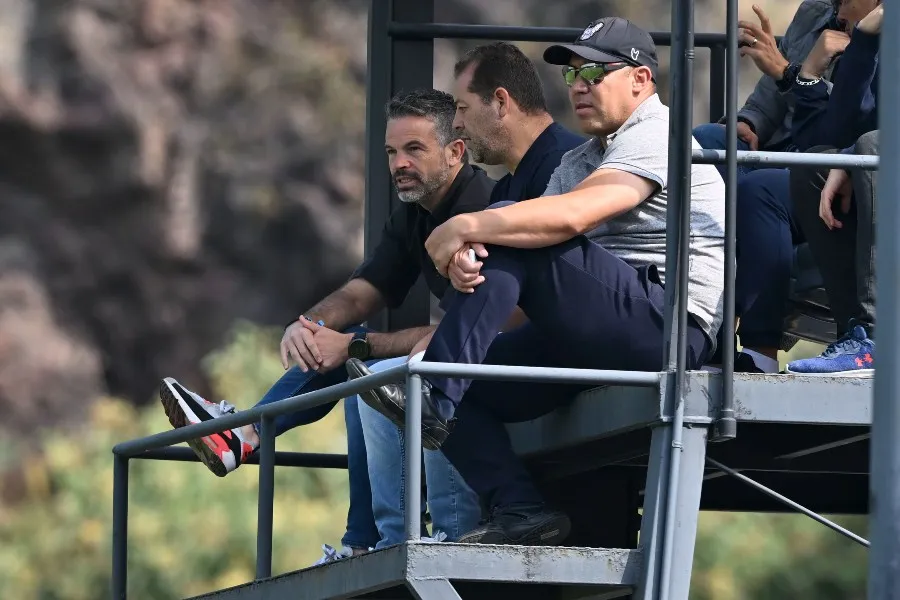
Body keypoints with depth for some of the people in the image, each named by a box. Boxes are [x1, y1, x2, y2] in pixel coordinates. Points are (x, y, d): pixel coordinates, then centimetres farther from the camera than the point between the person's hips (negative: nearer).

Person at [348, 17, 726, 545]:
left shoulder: (655, 137, -5)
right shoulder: (577, 163, 26)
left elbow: (570, 216, -22)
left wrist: (466, 229, -18)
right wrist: (464, 255, -13)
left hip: (667, 324, -10)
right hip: (596, 341, 10)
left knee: (509, 238, -22)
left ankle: (434, 401, -29)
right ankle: (521, 510, -15)